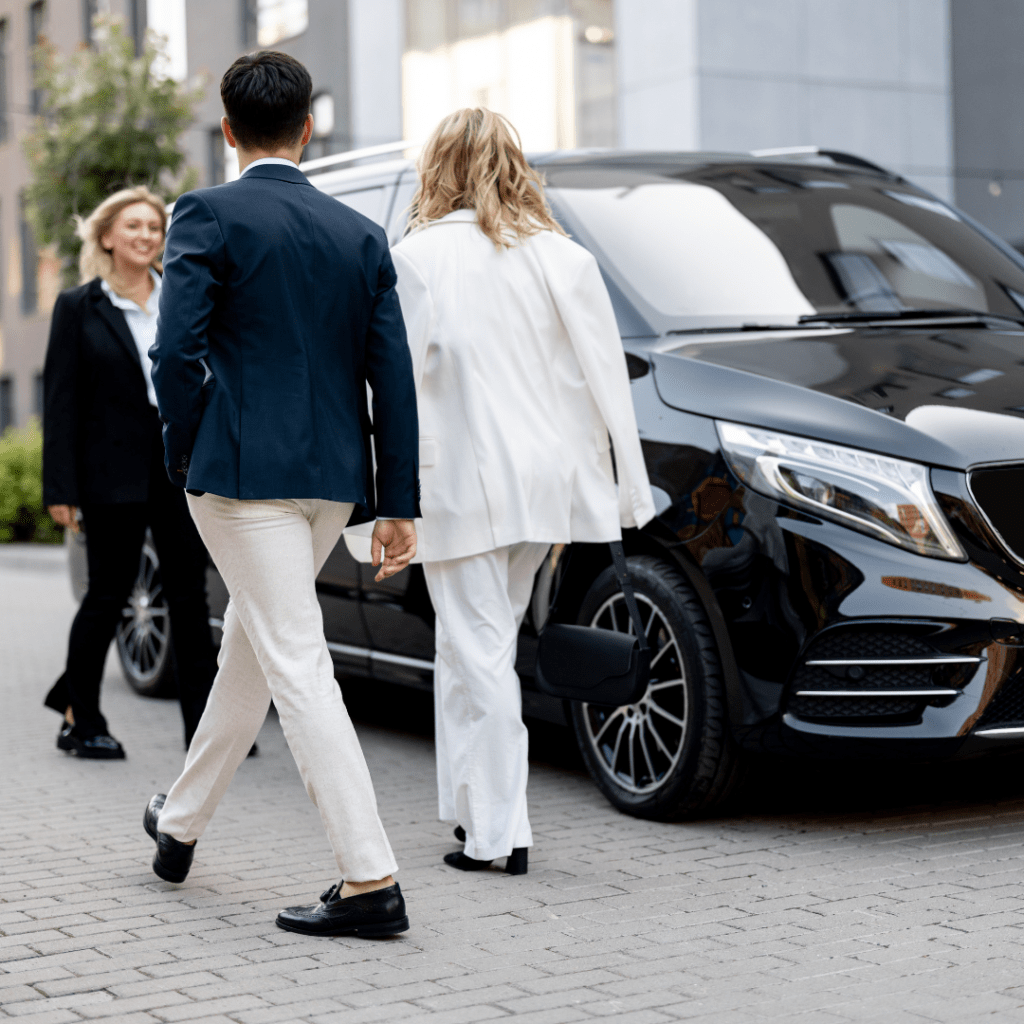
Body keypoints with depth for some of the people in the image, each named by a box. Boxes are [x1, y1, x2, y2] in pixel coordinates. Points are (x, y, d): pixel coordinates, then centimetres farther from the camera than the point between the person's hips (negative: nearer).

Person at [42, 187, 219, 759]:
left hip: (181, 469, 3)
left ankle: (206, 727, 6)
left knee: (190, 598, 3)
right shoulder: (79, 308, 1)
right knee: (109, 596, 5)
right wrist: (60, 488, -9)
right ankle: (80, 718, 21)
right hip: (114, 473, -3)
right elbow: (61, 401, -2)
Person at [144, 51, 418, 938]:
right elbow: (393, 375, 7)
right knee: (250, 645, 21)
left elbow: (177, 350, -14)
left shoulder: (208, 215, -5)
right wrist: (398, 505, 9)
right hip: (334, 475, 6)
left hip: (242, 468, -6)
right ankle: (182, 823, 40)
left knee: (297, 666, -7)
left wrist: (184, 457, 1)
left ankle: (371, 881, -12)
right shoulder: (360, 234, 10)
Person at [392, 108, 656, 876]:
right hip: (542, 477, 5)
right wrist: (631, 487, 8)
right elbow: (606, 374, 5)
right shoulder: (562, 256, 6)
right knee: (487, 643, 18)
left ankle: (498, 832, 2)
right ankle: (477, 809, 23)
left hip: (462, 482, -5)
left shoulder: (419, 257, -6)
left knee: (477, 652, 1)